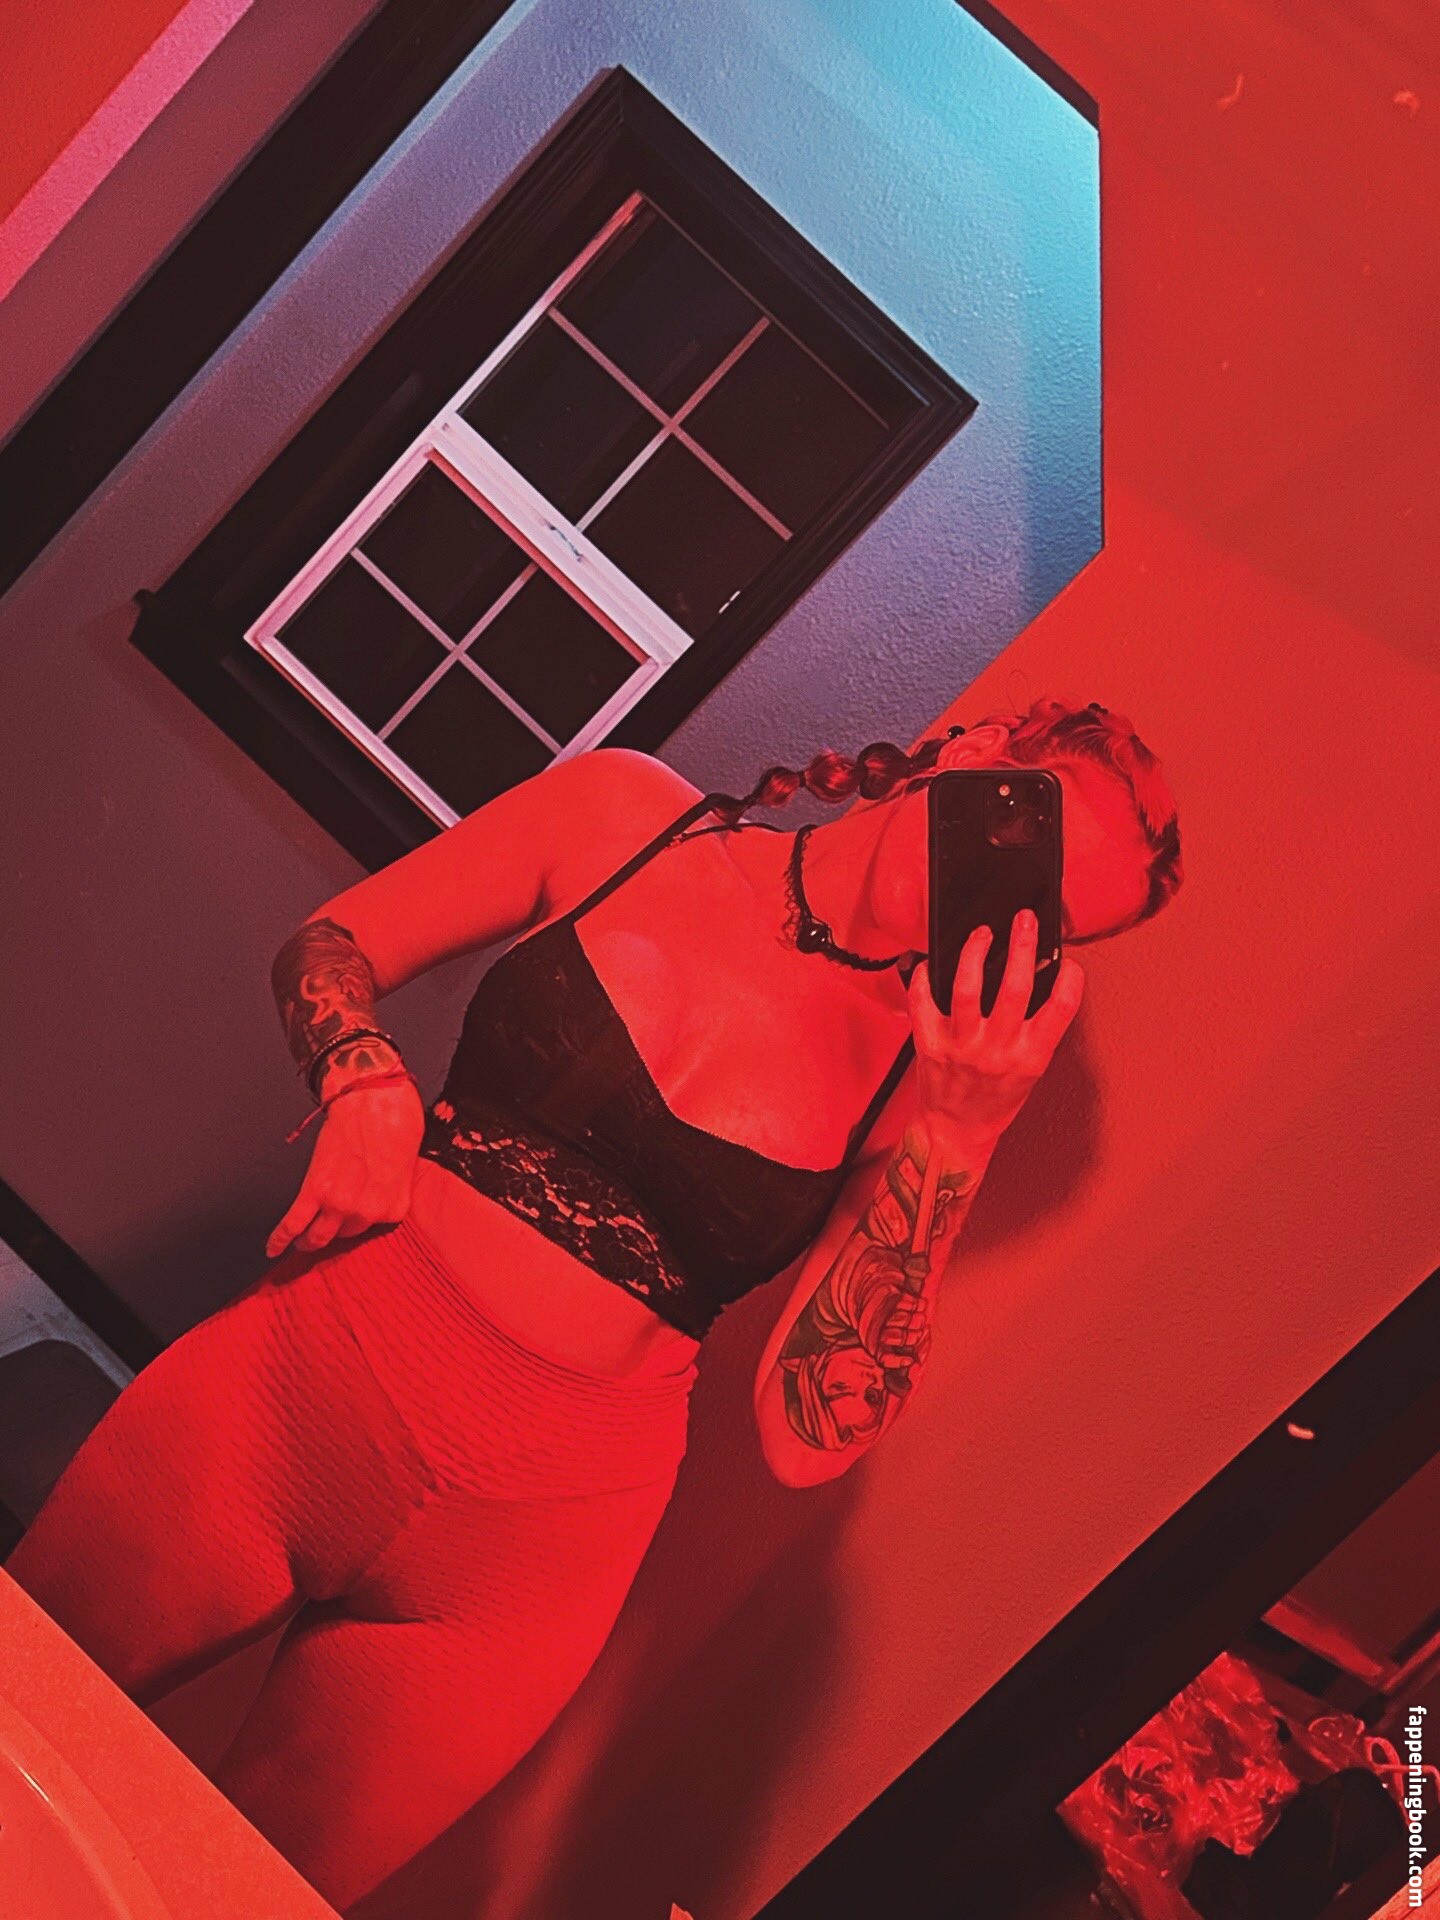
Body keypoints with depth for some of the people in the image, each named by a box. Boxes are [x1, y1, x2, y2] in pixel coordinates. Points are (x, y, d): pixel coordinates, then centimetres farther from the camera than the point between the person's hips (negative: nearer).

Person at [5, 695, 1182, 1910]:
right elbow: (329, 947, 6)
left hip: (529, 1539, 0)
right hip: (300, 1374, 1)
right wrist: (368, 1087, -15)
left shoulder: (934, 1082, -5)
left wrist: (958, 1138, -21)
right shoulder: (629, 811, -4)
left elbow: (813, 1438, -13)